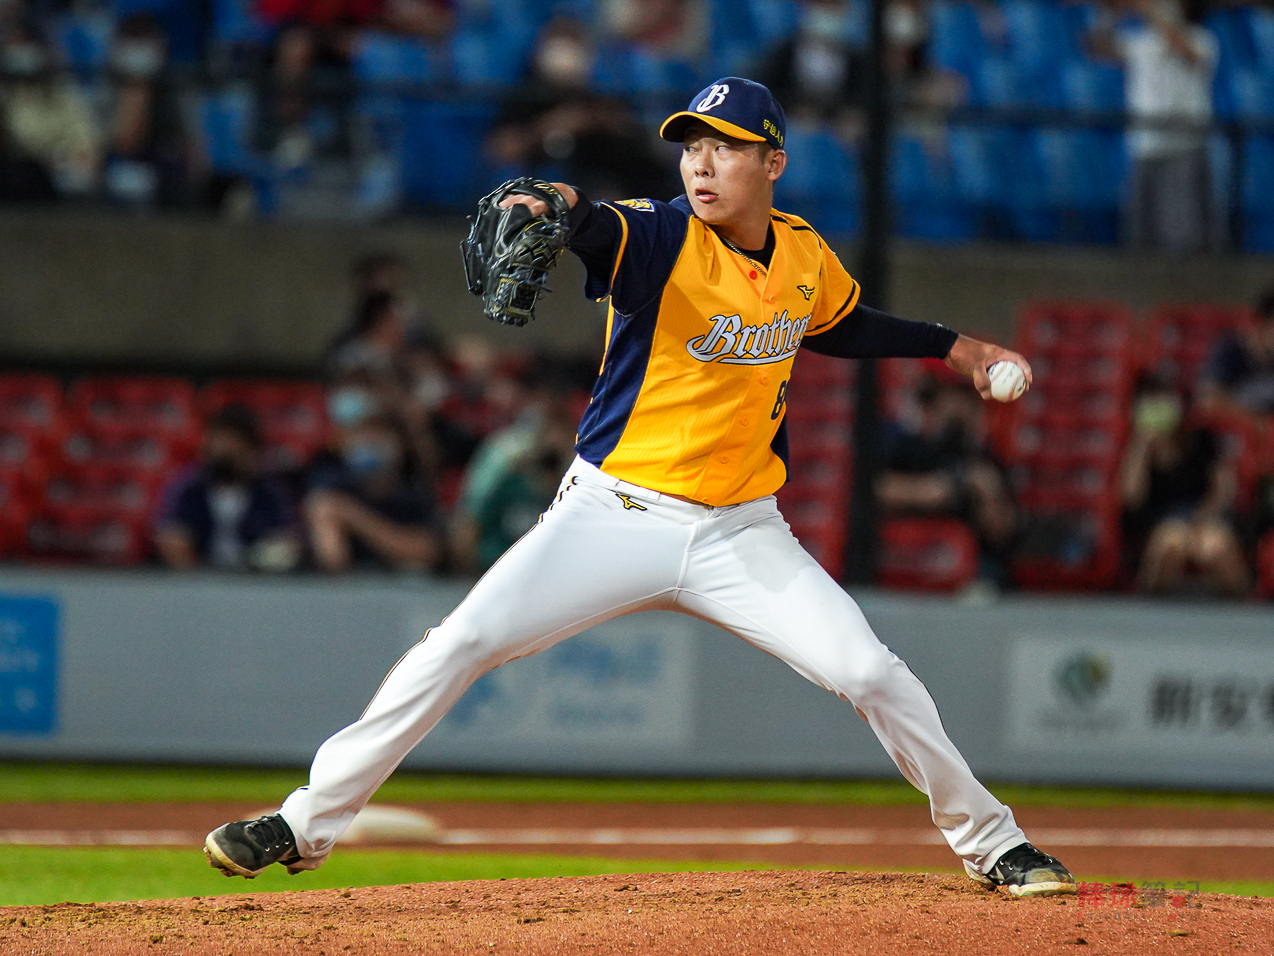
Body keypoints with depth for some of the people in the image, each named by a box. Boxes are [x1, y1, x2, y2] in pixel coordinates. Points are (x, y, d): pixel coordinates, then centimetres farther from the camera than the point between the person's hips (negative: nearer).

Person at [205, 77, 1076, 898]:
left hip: (742, 534, 3)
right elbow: (600, 230, -37)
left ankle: (991, 844, 13)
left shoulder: (806, 258, 3)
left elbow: (844, 327, 27)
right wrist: (564, 210, -60)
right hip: (614, 517, -3)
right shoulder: (660, 240, -13)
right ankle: (308, 825, -5)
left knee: (871, 673, -6)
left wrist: (952, 347, 24)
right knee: (457, 647, -15)